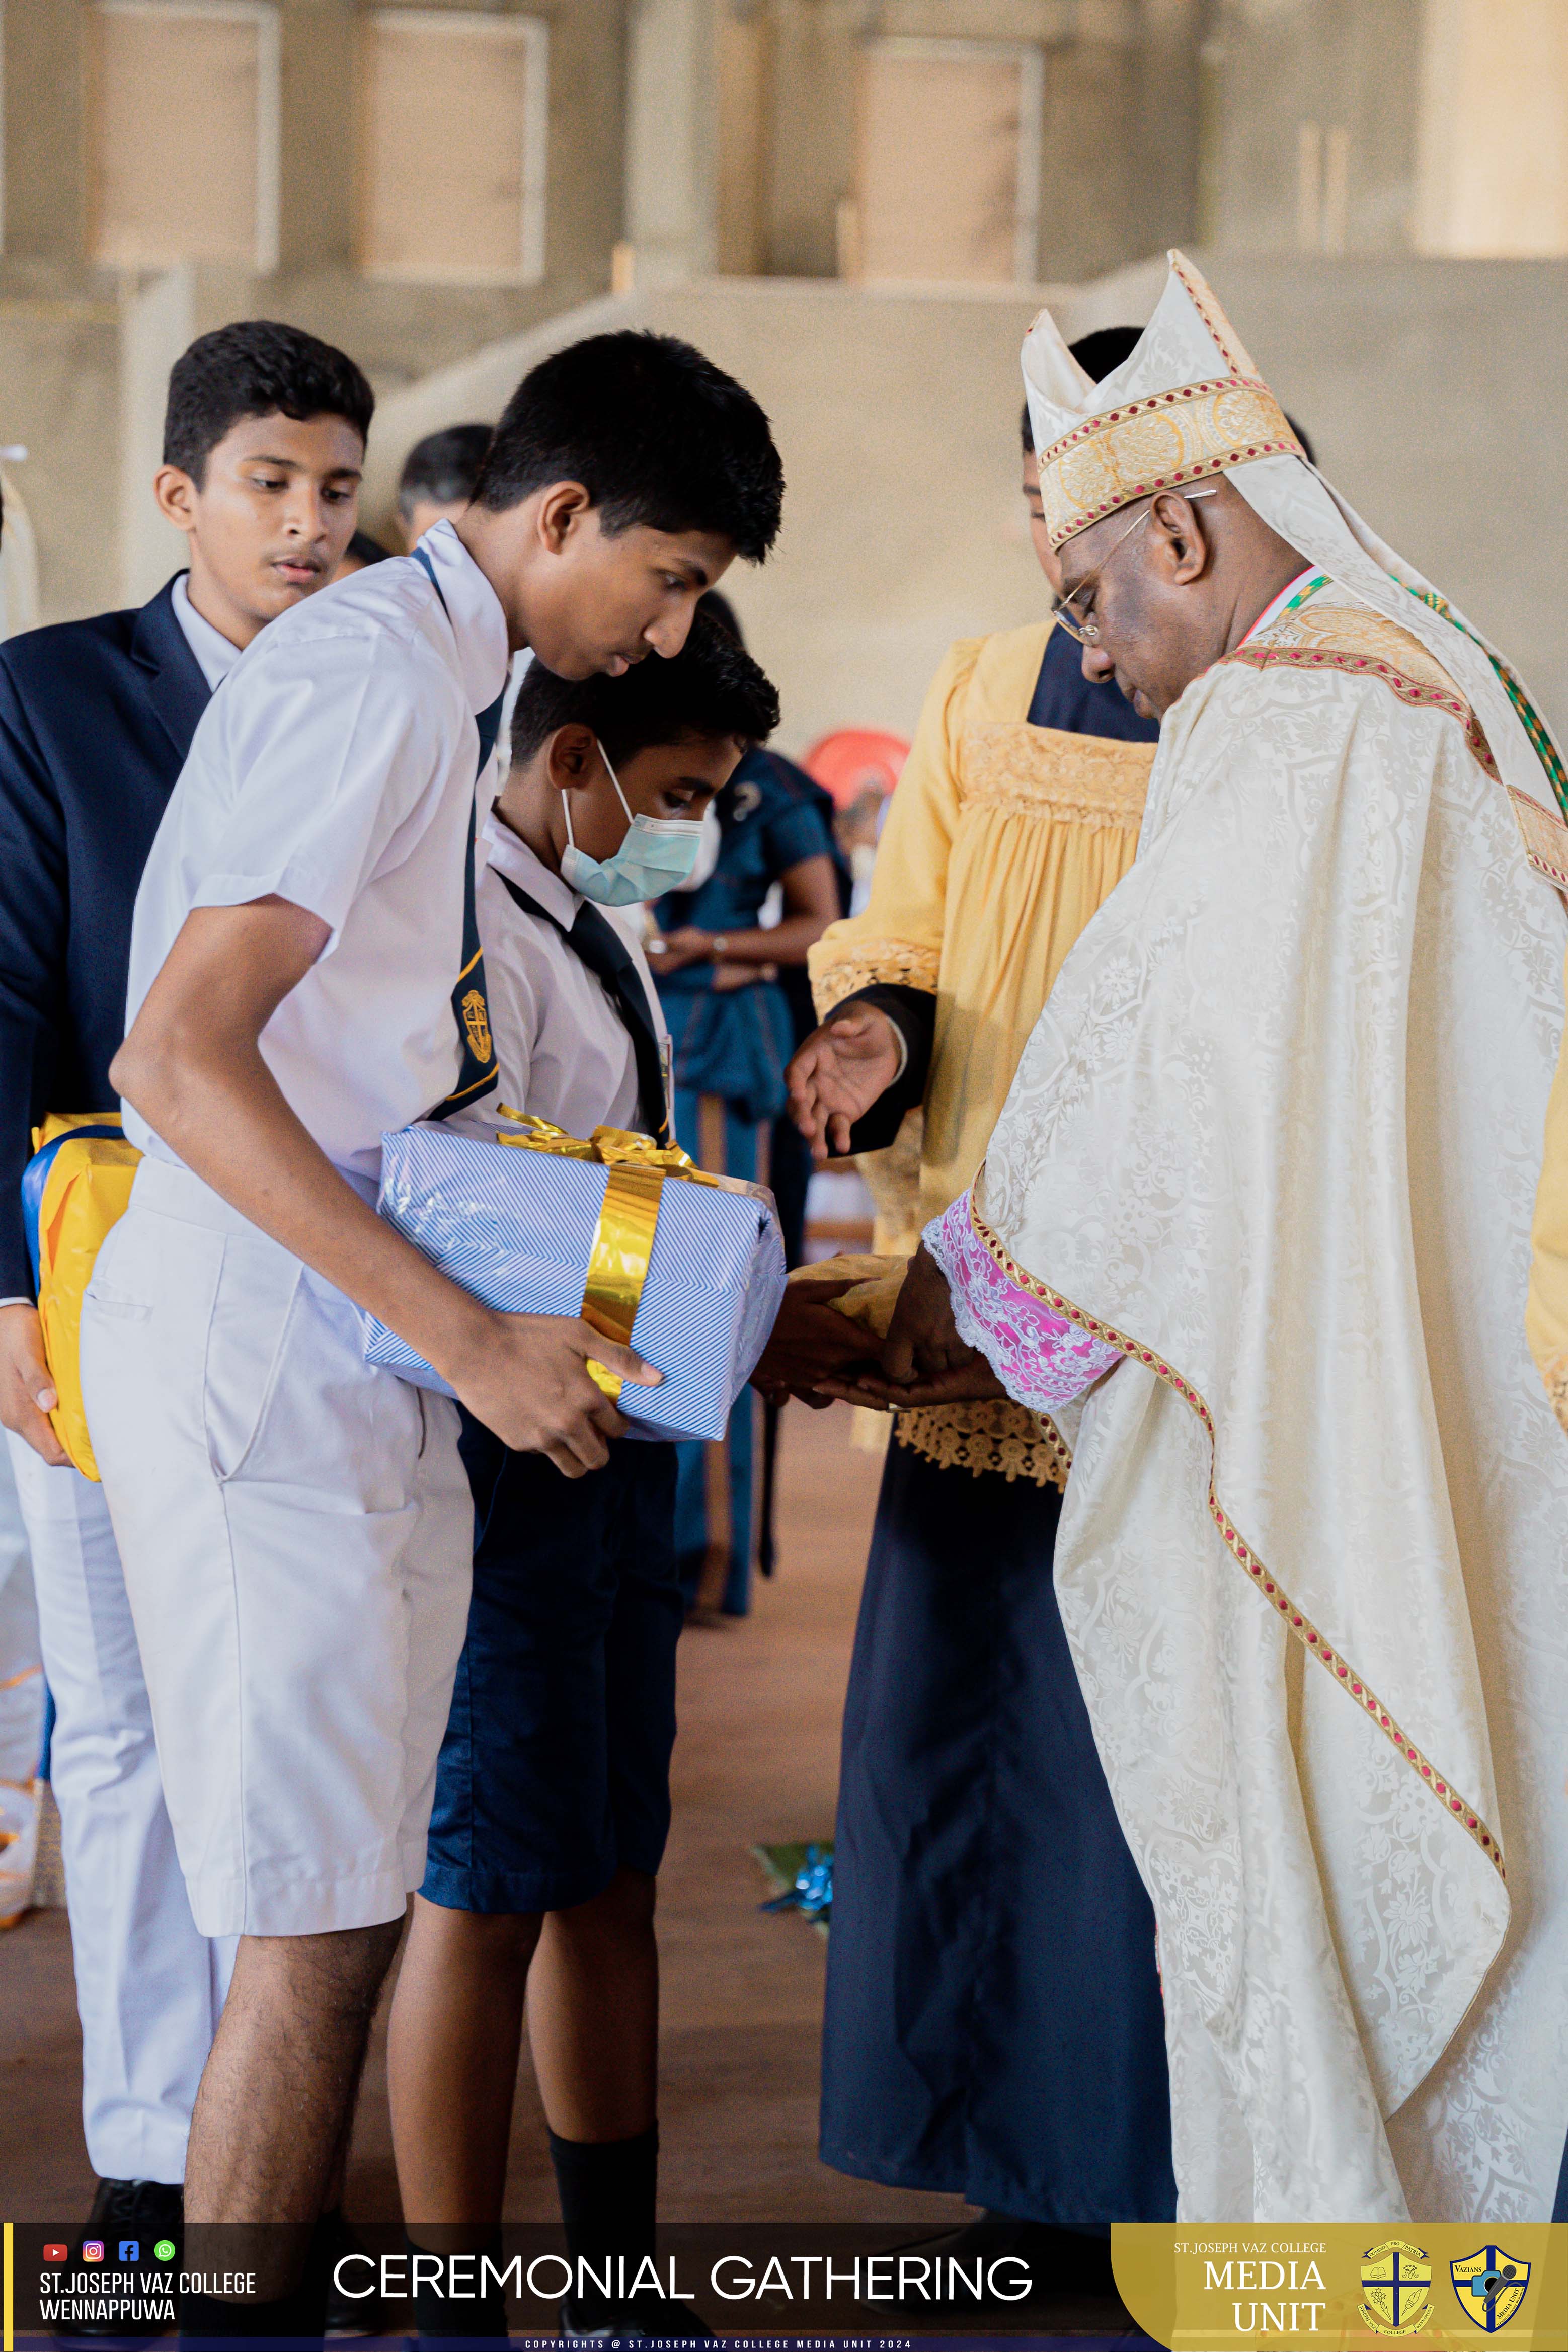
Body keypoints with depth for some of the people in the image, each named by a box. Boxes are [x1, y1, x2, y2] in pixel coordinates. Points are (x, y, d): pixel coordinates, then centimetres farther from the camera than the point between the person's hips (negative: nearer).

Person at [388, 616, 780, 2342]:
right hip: (509, 1447, -10)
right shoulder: (465, 929, -16)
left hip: (612, 1440, 10)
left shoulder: (598, 932, 15)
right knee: (488, 1892, 0)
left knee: (610, 1874, 16)